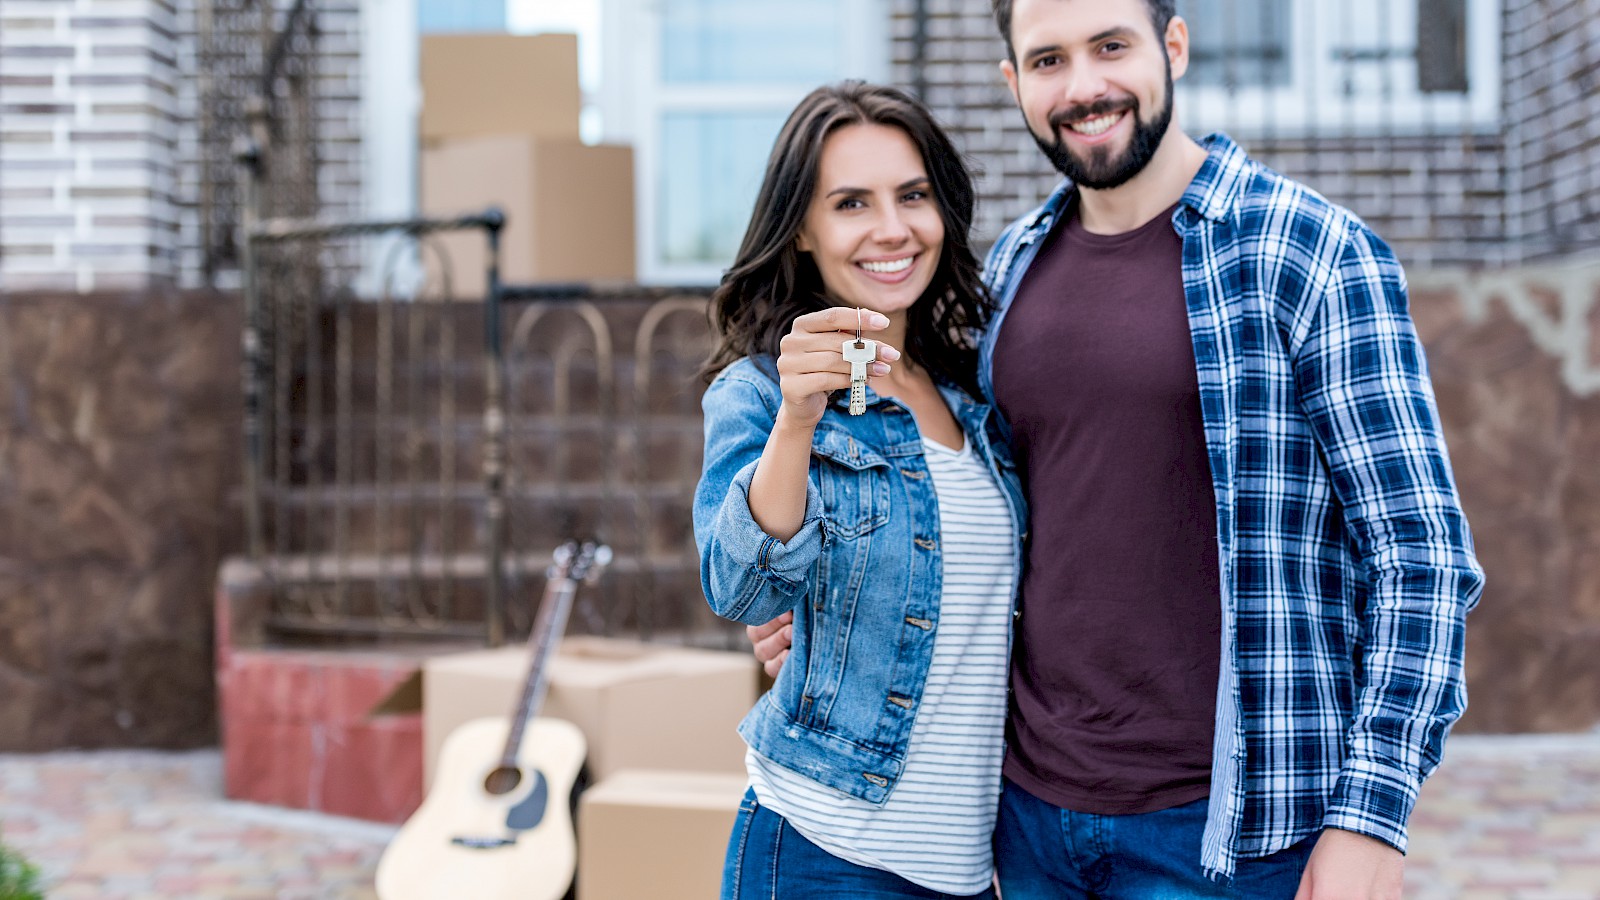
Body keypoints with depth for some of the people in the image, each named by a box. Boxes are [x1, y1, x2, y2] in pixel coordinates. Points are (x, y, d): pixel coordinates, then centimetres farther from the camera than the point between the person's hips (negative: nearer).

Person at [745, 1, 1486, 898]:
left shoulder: (1318, 257, -10)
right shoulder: (1015, 263, 7)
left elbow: (1421, 559, -11)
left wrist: (1369, 821, -17)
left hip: (1227, 827, -5)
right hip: (1032, 807, 5)